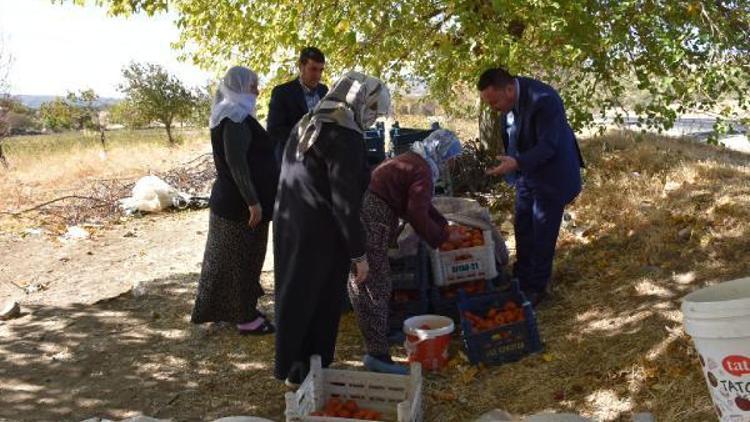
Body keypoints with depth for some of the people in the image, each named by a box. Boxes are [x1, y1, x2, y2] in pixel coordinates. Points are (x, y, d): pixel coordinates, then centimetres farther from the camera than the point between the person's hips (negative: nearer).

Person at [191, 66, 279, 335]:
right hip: (241, 202, -10)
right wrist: (253, 201, -25)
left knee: (232, 257, 17)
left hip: (230, 199, 10)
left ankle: (237, 309, 30)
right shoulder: (236, 118, -18)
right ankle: (246, 318, 11)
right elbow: (236, 162, -26)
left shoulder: (230, 115, 13)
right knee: (243, 258, 0)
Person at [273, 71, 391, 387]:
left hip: (289, 227, 8)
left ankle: (291, 367, 32)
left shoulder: (305, 127, 9)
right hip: (321, 237, -8)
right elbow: (345, 203, -19)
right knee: (321, 306, 8)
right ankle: (310, 374, 22)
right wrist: (359, 253, -12)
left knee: (295, 298, 17)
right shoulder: (346, 138, -17)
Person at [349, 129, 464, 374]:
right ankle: (378, 354, -6)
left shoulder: (412, 161, 21)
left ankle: (380, 334, 33)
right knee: (376, 288, -9)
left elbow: (420, 204, 29)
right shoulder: (422, 172, -10)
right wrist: (443, 237, -3)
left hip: (365, 214, 11)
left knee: (372, 284, 19)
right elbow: (418, 216, -16)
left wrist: (444, 224, 24)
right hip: (370, 223, -11)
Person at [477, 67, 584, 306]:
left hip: (551, 174, -7)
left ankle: (536, 288, 17)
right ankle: (521, 280, 30)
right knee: (522, 228, 15)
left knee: (543, 233, 2)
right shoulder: (507, 101, -7)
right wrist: (510, 166, 12)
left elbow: (548, 146, -29)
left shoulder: (544, 99, -30)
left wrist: (516, 163, -41)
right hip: (526, 173, 7)